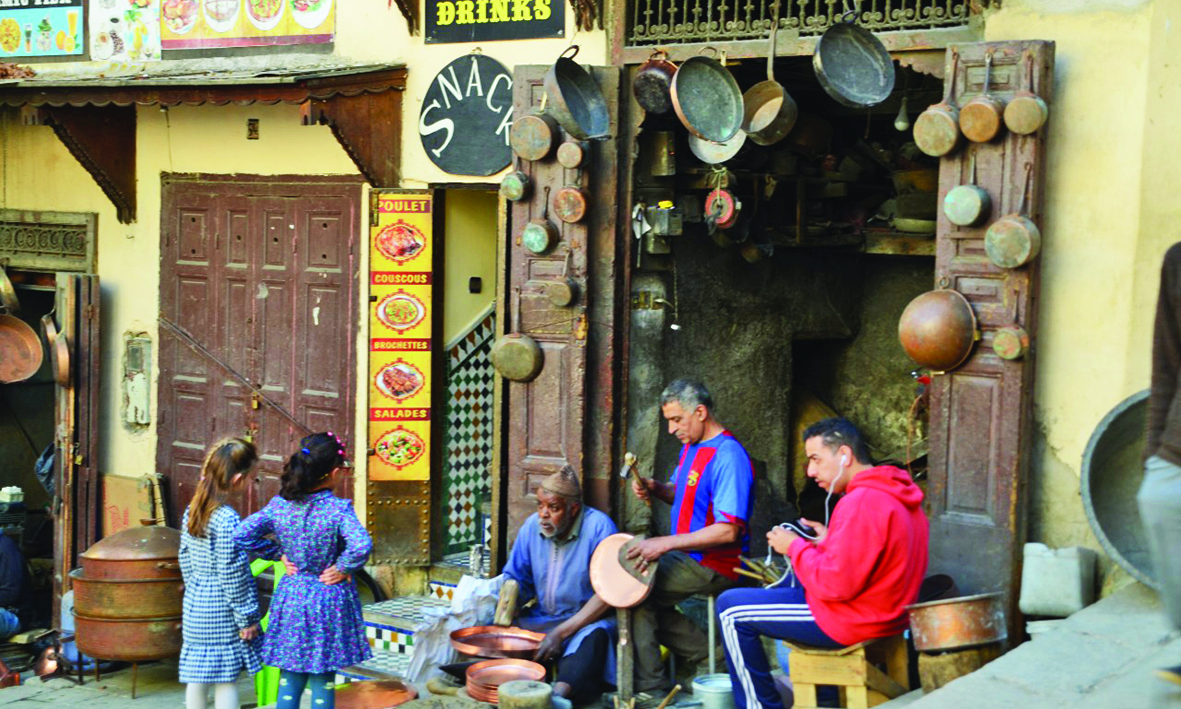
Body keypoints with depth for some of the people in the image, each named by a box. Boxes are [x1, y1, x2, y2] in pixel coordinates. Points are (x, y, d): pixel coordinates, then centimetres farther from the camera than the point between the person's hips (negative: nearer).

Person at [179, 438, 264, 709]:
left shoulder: (191, 512, 3)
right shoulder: (227, 519, -21)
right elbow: (233, 574, -19)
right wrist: (246, 618, -11)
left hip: (195, 606, 7)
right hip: (222, 612, -7)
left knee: (196, 677, 14)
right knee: (227, 680, 1)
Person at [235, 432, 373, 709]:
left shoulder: (279, 505, -6)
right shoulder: (338, 509, -20)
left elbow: (243, 535, -6)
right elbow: (361, 546, -34)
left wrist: (279, 554, 2)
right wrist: (342, 569, -16)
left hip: (290, 601, 4)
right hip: (329, 603, -4)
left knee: (289, 680, 15)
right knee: (322, 682, 9)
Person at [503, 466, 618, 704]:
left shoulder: (599, 526, -14)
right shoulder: (532, 526, 2)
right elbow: (516, 578, 15)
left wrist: (561, 632, -23)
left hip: (586, 621, -6)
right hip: (542, 618, 7)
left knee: (594, 637, -40)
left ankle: (561, 691, -65)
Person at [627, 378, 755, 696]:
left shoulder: (728, 456, -22)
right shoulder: (691, 446, 10)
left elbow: (728, 530, -28)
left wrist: (665, 544, -28)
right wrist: (655, 488, 1)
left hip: (715, 565, -10)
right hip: (688, 555, 10)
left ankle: (648, 688, -6)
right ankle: (705, 654, 8)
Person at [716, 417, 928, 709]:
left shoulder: (861, 503, -24)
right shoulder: (899, 494, 8)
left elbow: (835, 584, -26)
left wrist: (795, 547, -11)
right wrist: (828, 541, 10)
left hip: (854, 620, -10)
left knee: (730, 608, -4)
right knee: (784, 583, 33)